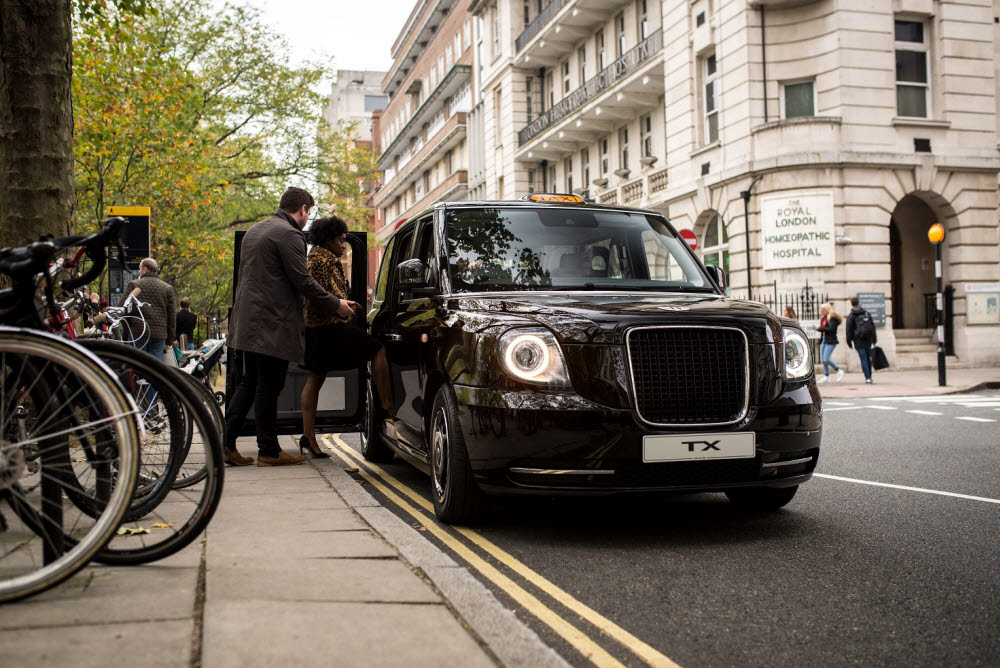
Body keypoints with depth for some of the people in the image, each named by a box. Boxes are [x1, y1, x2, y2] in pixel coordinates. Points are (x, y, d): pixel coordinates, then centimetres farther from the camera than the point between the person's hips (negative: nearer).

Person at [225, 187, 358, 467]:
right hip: (273, 323, -9)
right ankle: (269, 451, 3)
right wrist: (335, 305, -6)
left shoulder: (254, 230, 19)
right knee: (268, 387, -3)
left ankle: (226, 441, 10)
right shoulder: (289, 234, -12)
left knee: (249, 382, 14)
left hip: (248, 322, 9)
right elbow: (302, 281, -15)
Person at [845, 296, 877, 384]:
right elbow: (873, 326, 10)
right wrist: (874, 339, 15)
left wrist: (849, 342, 1)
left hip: (858, 340, -4)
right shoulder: (867, 313, 9)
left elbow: (849, 330, -5)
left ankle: (868, 378, -9)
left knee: (863, 359, -3)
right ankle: (869, 377, 19)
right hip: (868, 339, 4)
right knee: (868, 358, 15)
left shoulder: (851, 316, -3)